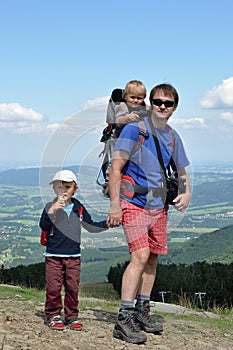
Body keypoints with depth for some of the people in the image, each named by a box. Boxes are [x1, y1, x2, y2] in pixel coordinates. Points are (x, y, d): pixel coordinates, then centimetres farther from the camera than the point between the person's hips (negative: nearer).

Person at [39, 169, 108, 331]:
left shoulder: (79, 208, 8)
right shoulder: (50, 207, -2)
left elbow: (90, 226, 17)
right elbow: (43, 226, -14)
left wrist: (107, 224, 5)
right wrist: (52, 211, -26)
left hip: (74, 255, 3)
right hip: (54, 255, -3)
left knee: (73, 287, 6)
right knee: (54, 287, -1)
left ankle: (72, 316, 16)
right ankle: (53, 315, 12)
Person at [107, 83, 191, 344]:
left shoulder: (173, 137, 11)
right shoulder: (135, 129, -9)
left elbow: (181, 172, 23)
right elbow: (116, 167, -12)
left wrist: (186, 193, 3)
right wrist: (115, 203, -17)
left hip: (159, 207, 7)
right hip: (134, 204, -7)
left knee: (152, 258, 10)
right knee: (140, 256, -18)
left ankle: (142, 310, 25)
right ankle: (124, 318, -16)